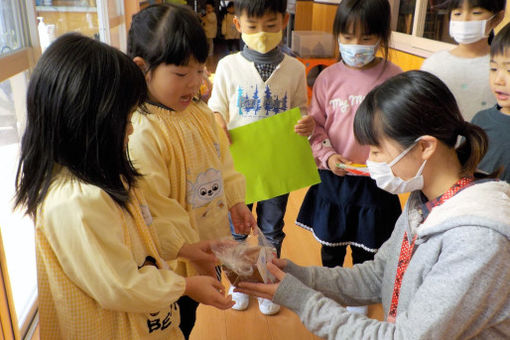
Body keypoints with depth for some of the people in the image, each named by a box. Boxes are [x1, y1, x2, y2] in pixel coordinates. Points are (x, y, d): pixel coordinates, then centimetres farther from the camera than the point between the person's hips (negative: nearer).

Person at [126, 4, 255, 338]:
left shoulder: (202, 113, 0)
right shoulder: (141, 132, -28)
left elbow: (223, 159, 12)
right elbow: (153, 207, -26)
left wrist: (236, 201, 4)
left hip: (212, 240, 7)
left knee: (190, 313, 27)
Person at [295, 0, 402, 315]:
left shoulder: (394, 77, -9)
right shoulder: (328, 77, -5)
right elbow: (316, 126, 0)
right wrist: (327, 156, -15)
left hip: (374, 180, -1)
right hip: (333, 176, 1)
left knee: (367, 244, 18)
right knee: (331, 241, 19)